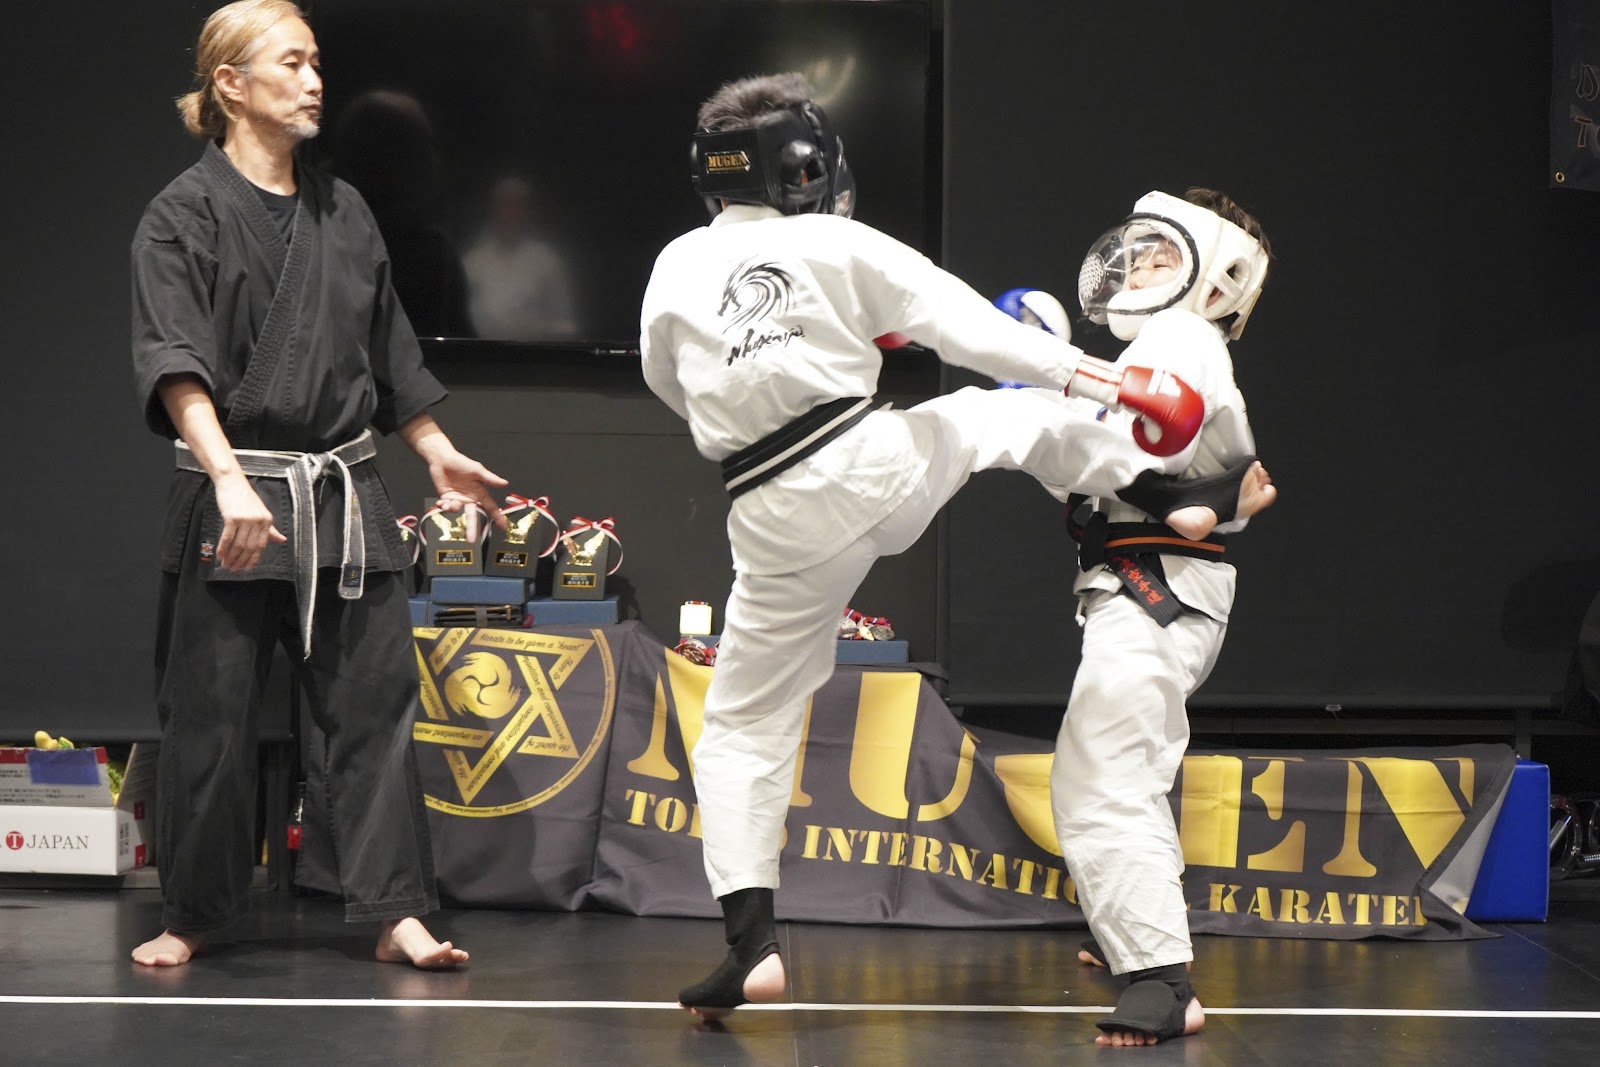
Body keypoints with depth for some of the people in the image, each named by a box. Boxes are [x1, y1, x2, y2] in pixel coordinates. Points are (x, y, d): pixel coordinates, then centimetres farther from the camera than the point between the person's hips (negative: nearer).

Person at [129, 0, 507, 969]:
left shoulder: (344, 213, 12)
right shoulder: (185, 216, -6)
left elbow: (391, 356, 22)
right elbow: (175, 365, -18)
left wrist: (439, 455, 23)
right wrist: (229, 478, -30)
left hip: (347, 499, 5)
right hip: (230, 498, -5)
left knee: (377, 701, 1)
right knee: (211, 717, 2)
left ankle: (395, 912, 5)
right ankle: (193, 916, 17)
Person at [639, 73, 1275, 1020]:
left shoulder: (674, 269, 3)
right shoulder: (839, 245, -3)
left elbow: (672, 384, 19)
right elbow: (967, 324, -5)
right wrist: (1104, 378, -1)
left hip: (780, 521, 1)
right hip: (879, 466, -1)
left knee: (744, 728, 10)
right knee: (1013, 416, 28)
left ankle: (753, 944, -1)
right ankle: (1183, 480, 44)